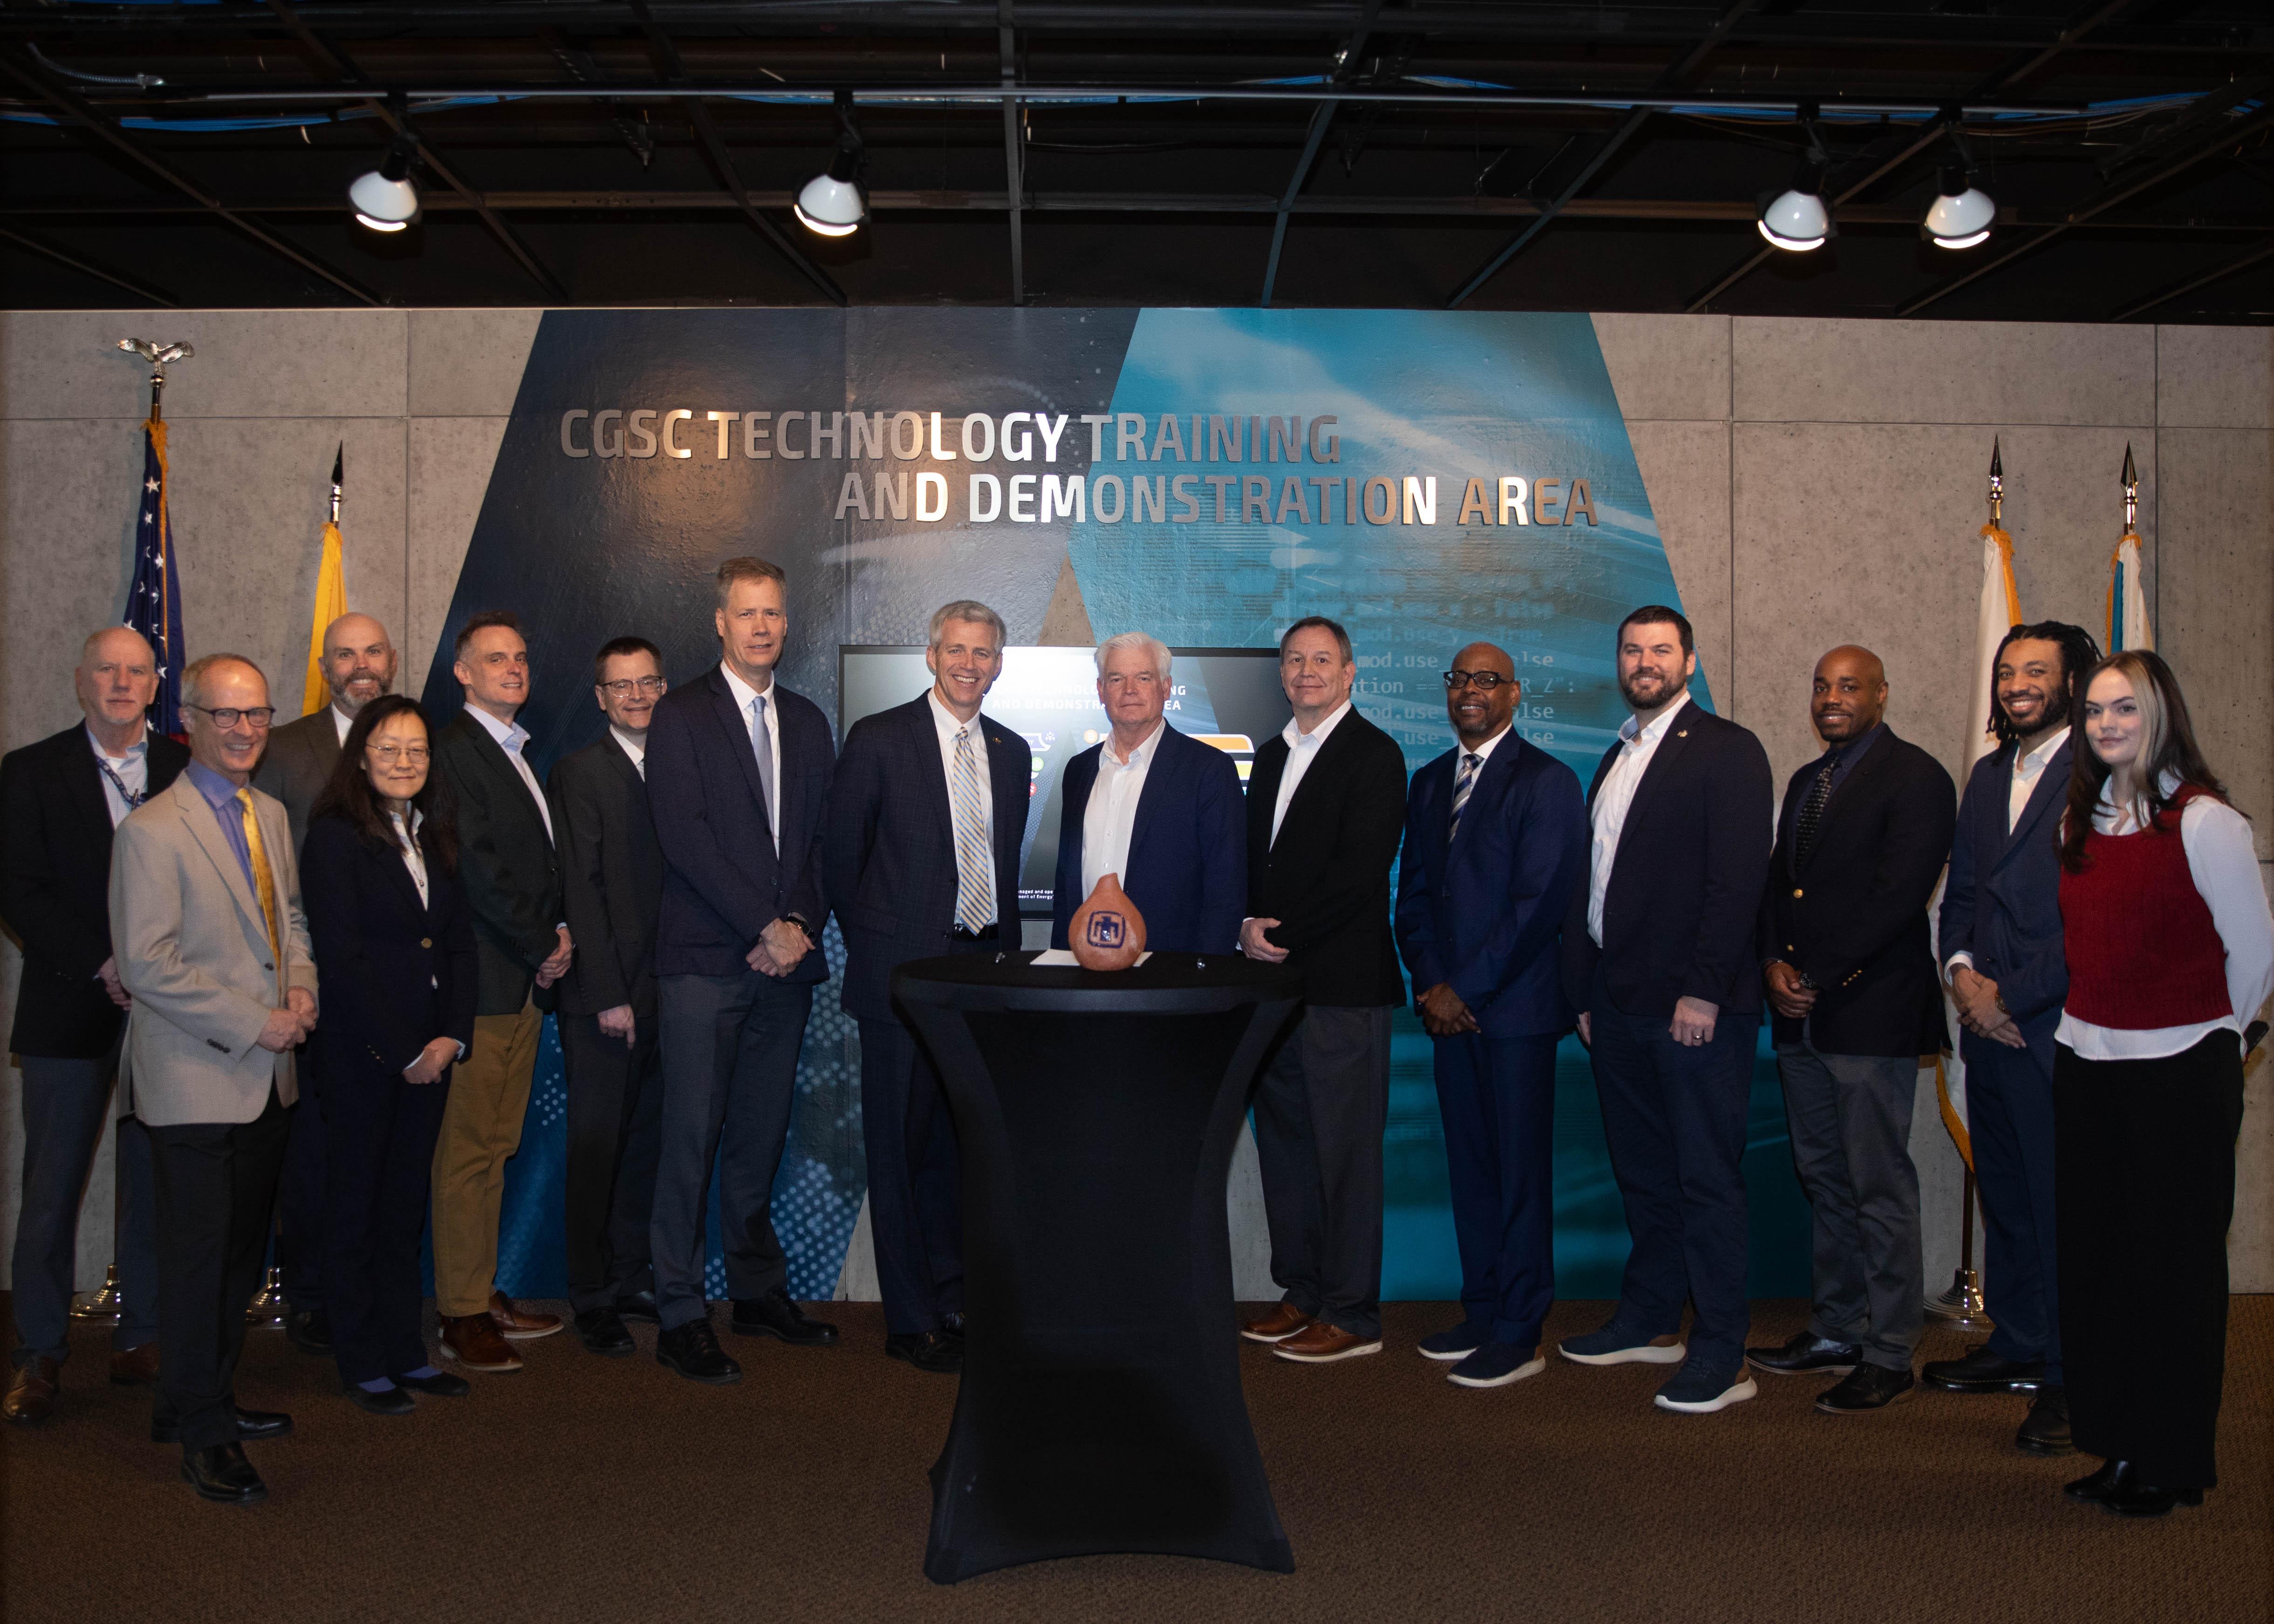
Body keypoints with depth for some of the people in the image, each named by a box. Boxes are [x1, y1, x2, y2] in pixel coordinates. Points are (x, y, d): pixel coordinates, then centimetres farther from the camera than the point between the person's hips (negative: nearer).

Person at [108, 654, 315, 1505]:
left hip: (268, 1079, 8)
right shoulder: (151, 831, -14)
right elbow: (147, 965, -17)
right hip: (196, 1081, -7)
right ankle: (200, 1432, 12)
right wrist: (251, 1024, -17)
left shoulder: (272, 816, 11)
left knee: (242, 1250, 15)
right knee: (199, 1256, 0)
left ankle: (202, 1399, 31)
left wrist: (301, 987, 2)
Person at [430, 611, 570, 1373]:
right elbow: (477, 867, -16)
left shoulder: (519, 754, 20)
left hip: (528, 978, 9)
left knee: (496, 1144, 12)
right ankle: (462, 1315, 2)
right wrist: (544, 947, -11)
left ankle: (484, 1292, 20)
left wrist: (558, 931, 5)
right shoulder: (453, 750, -9)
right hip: (482, 980, -9)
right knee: (468, 1148, -4)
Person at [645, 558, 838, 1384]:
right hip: (705, 961, -5)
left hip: (786, 956, 5)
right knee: (691, 1139, -4)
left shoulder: (808, 722, 15)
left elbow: (819, 840, 14)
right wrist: (766, 926, -13)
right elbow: (686, 838, -10)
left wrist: (801, 927, -3)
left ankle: (760, 1292, 22)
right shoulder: (680, 716, -1)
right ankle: (681, 1316, 3)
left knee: (761, 1137, 11)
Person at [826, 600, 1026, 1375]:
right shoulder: (878, 739, -5)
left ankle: (954, 1298, 26)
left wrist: (1005, 951, 10)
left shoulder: (1012, 751, 11)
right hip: (906, 973, -5)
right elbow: (841, 856, -1)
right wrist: (875, 947, 2)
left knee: (963, 1143, 12)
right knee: (903, 1149, 2)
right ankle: (912, 1321, 11)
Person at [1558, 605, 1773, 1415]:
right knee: (1642, 1172, 14)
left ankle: (1721, 1357, 4)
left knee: (1707, 1179, -2)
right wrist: (1586, 994, 14)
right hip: (1619, 1002, 7)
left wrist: (1703, 990, -19)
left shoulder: (1727, 750, -4)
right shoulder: (1617, 758, 20)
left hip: (1697, 1005, -7)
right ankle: (1649, 1319, 26)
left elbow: (1738, 877, -13)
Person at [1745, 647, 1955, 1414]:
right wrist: (1773, 963, -1)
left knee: (1881, 1188, -3)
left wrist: (1818, 978, -14)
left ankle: (1889, 1356, 5)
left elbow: (1897, 897, -15)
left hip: (1871, 1013, -8)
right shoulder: (1806, 781, 19)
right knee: (1825, 1183, 13)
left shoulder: (1916, 778, -7)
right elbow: (1777, 883, 17)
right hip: (1802, 1014, 8)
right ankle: (1836, 1333, 23)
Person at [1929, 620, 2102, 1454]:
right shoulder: (1988, 776, 16)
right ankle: (2018, 1345, 29)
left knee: (2064, 1204, -2)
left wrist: (2014, 995, -13)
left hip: (2057, 1026, -7)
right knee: (2004, 1195, 16)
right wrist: (1961, 970, 1)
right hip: (1988, 1024, 8)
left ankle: (2072, 1378, 8)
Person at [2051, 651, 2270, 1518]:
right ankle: (2118, 1444, 22)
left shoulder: (2204, 821, -11)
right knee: (2096, 1258, 10)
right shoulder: (2080, 821, 9)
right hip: (2086, 1063, 6)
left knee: (2175, 1265, 2)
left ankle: (2175, 1462, 14)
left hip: (2179, 1069, -6)